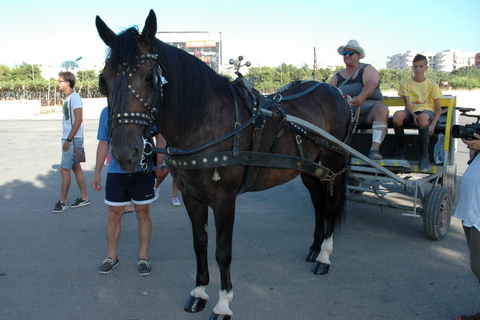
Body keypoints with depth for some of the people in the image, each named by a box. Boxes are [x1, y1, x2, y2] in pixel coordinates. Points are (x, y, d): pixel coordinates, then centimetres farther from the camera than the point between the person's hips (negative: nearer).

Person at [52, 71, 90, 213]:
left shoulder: (75, 98, -14)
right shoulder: (68, 98, 13)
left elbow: (78, 119, -20)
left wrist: (69, 139, -20)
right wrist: (66, 139, 13)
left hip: (73, 139, -10)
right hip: (68, 138, 10)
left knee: (64, 169, -6)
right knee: (76, 167, 12)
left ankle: (62, 202, 2)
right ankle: (84, 198, 19)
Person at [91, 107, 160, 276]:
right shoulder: (107, 112, 6)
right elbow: (103, 143, 11)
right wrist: (97, 172, 9)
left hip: (143, 171, -2)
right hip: (116, 172, 2)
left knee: (143, 213, 8)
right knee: (114, 214, 8)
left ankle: (143, 257, 21)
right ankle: (112, 256, 26)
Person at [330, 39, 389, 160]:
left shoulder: (367, 69, 10)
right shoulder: (338, 76, 24)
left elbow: (371, 84, -12)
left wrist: (361, 98, -34)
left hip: (368, 106, -2)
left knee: (382, 109, -35)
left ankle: (375, 149, -43)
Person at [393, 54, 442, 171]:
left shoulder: (432, 85, 6)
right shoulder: (405, 83, 8)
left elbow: (438, 108, 4)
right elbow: (407, 104, -1)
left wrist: (433, 124, -15)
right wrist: (413, 116, -23)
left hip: (426, 110, -1)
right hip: (411, 112, 1)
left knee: (423, 117, -41)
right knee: (398, 115, -36)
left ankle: (424, 155, -28)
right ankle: (401, 148, -14)